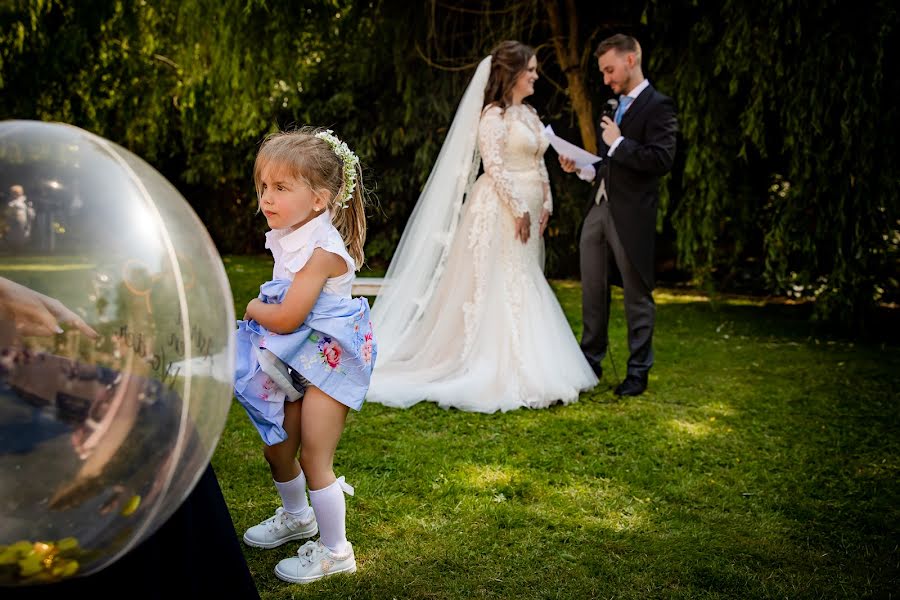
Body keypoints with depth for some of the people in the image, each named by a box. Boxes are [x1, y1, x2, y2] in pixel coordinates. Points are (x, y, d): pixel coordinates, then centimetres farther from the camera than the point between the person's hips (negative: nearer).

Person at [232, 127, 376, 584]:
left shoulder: (322, 250, -24)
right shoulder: (289, 239, 5)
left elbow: (286, 319, -26)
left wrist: (253, 309, -6)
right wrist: (263, 308, -3)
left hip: (328, 362, -9)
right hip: (297, 364, 9)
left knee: (314, 460, -2)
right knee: (277, 449, 19)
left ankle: (334, 551, 16)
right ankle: (297, 516, 46)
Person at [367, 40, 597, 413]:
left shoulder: (528, 114, 16)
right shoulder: (494, 114, -10)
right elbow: (494, 167, -17)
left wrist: (546, 204, 6)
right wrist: (519, 209, -18)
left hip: (528, 211, 9)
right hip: (501, 210, -9)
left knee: (524, 284, 11)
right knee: (500, 286, -6)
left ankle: (523, 370, 19)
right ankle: (501, 375, 1)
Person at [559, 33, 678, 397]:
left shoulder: (658, 106, -8)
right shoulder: (613, 107, 18)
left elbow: (662, 160, -19)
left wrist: (618, 142, -15)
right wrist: (581, 167, 7)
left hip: (631, 216, -8)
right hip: (598, 209, 8)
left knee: (637, 295, 4)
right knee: (592, 292, 12)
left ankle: (638, 372, 15)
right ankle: (590, 362, 25)